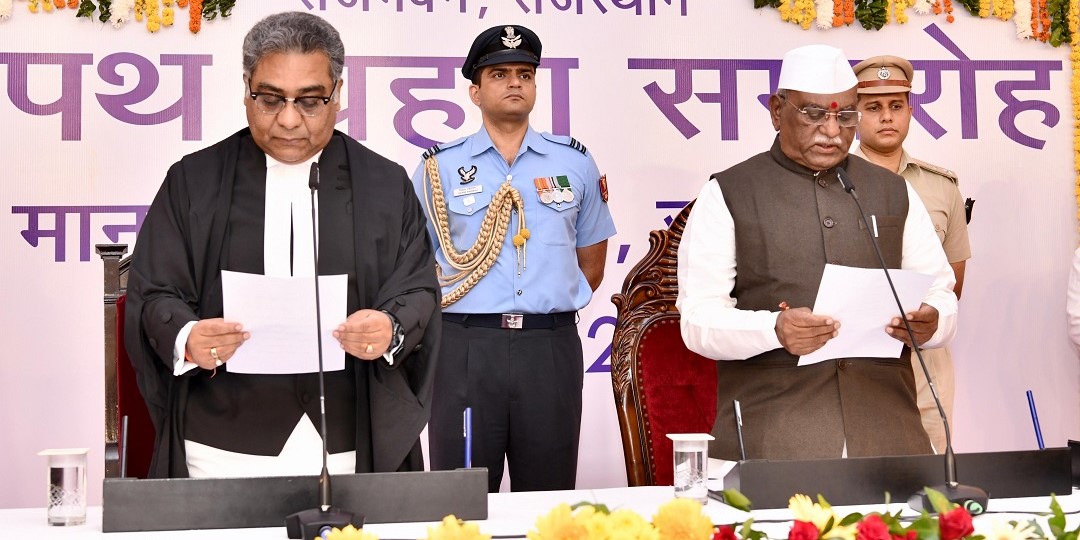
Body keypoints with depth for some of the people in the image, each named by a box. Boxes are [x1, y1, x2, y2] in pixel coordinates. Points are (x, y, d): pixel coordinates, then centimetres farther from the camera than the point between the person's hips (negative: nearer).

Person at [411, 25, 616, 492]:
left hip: (551, 348, 2)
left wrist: (555, 311, 9)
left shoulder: (574, 163, 10)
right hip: (465, 348, -1)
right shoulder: (440, 167, 6)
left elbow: (591, 259, 18)